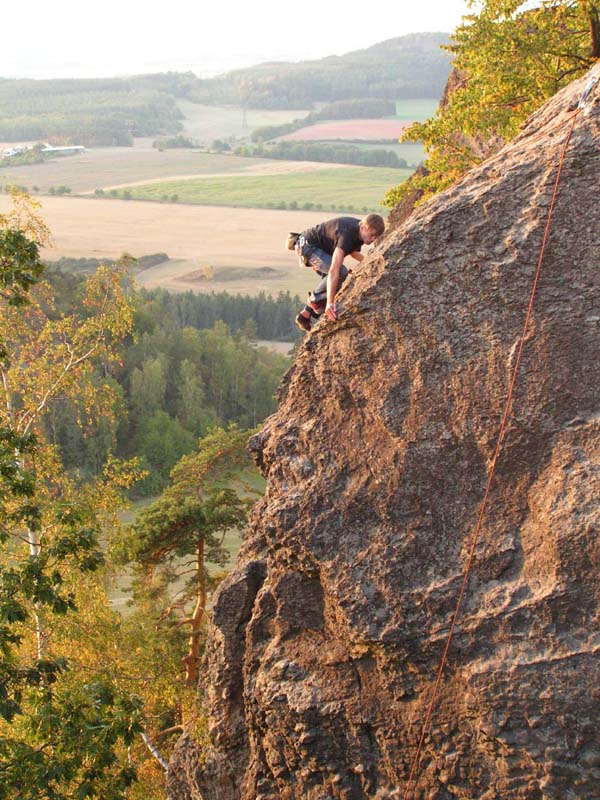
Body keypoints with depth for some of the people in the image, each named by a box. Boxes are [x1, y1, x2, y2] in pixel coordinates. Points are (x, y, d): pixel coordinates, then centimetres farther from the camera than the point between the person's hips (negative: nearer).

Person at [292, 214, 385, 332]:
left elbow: (353, 251, 16)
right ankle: (315, 300, -7)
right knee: (341, 272, -26)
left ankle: (306, 315, 16)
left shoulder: (360, 229, -9)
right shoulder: (346, 234, -36)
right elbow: (333, 270, -45)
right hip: (307, 245, -9)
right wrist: (330, 302, -50)